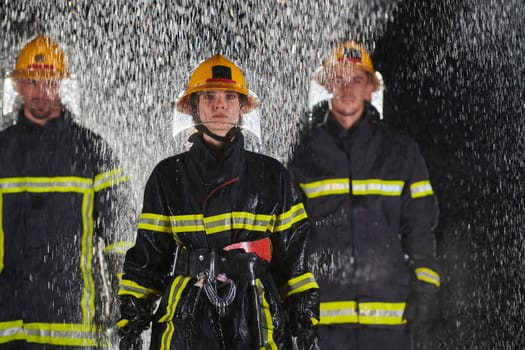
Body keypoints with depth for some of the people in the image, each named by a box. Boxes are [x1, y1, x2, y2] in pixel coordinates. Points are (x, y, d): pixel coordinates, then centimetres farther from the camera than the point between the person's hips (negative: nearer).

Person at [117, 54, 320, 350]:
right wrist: (131, 321, 6)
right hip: (187, 318, 0)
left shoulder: (272, 175, 9)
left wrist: (306, 318, 4)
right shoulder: (169, 176, 9)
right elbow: (146, 254, 10)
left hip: (255, 316, 0)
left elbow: (294, 253, 10)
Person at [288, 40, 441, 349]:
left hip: (387, 307, 0)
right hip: (322, 311, 0)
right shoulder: (306, 156, 9)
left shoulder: (400, 151, 9)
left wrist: (426, 288, 1)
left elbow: (420, 225, 9)